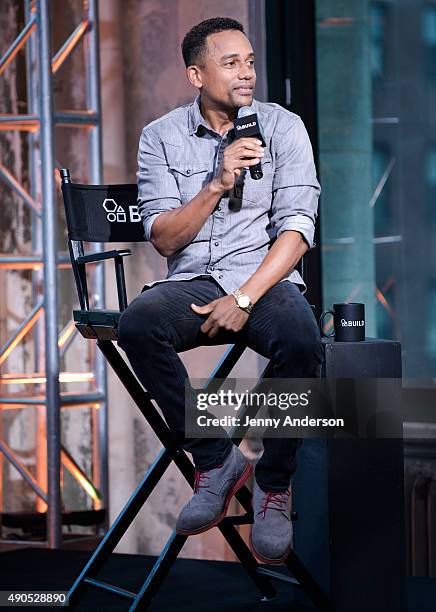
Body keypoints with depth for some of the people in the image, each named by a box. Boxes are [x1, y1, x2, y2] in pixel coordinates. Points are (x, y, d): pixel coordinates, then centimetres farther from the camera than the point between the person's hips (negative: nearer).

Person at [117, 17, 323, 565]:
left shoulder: (283, 127, 3)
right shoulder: (161, 137, 6)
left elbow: (297, 229, -5)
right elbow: (163, 238, -1)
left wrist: (245, 299, -17)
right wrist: (218, 184, -16)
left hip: (265, 278, -1)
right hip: (192, 281, 1)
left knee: (301, 340, -36)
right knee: (138, 324, -33)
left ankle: (273, 484, -14)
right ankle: (215, 461, -16)